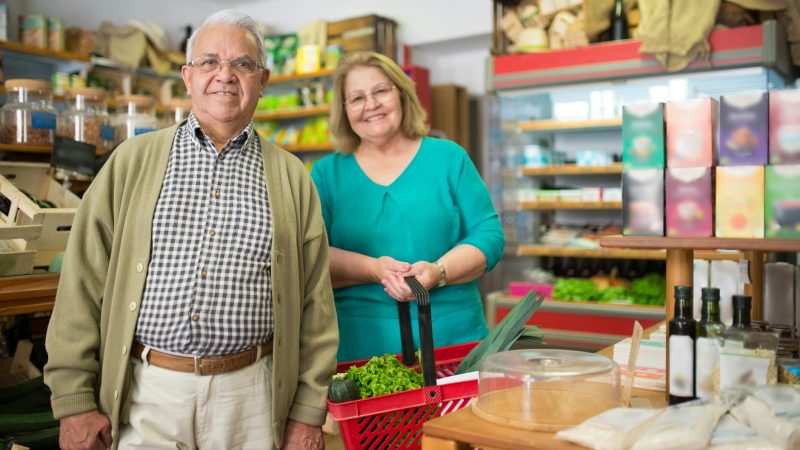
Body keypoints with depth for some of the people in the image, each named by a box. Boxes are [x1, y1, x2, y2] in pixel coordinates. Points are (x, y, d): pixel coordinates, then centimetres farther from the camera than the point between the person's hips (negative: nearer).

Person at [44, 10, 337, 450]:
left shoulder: (292, 178, 5)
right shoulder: (131, 161, 4)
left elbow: (315, 303, 4)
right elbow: (83, 284, 2)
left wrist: (308, 412, 1)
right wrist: (75, 399, -2)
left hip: (251, 395, 1)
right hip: (145, 393, 0)